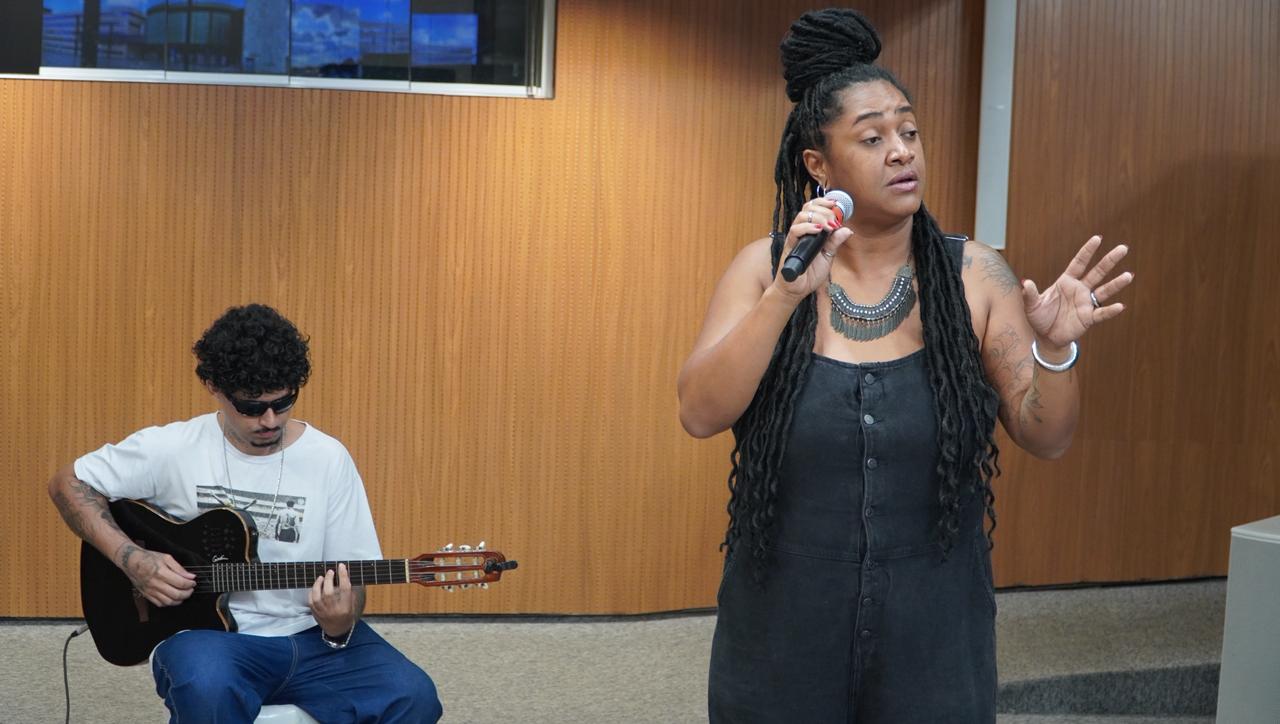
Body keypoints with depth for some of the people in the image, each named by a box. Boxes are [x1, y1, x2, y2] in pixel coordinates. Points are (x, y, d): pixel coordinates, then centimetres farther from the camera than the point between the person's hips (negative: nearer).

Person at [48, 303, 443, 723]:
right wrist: (132, 559, -9)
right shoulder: (172, 450, -3)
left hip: (311, 636, 2)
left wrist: (339, 626, -20)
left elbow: (349, 577, 3)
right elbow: (68, 484, 5)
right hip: (208, 630, -2)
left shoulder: (329, 460, 0)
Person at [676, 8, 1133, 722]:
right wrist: (786, 295, -26)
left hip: (934, 631, 0)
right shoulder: (764, 268, -5)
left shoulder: (973, 275, -4)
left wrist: (1054, 349, -22)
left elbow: (1047, 438, -3)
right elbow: (700, 415, -15)